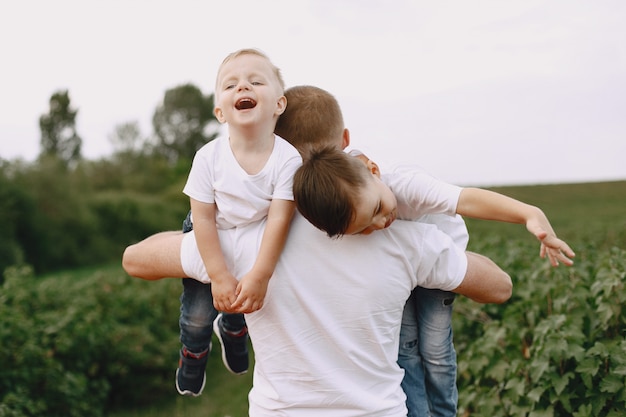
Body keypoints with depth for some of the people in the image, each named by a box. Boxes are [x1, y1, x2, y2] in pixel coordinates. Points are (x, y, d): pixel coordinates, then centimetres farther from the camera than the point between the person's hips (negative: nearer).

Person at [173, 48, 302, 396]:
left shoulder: (288, 158, -27)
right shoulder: (209, 157, -26)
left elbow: (279, 217, -28)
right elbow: (203, 217, -22)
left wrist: (259, 276, -32)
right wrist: (219, 276, -24)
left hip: (255, 242, 1)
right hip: (209, 242, 0)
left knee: (245, 300, 16)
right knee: (196, 315, 3)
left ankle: (232, 329, 55)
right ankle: (194, 352, 40)